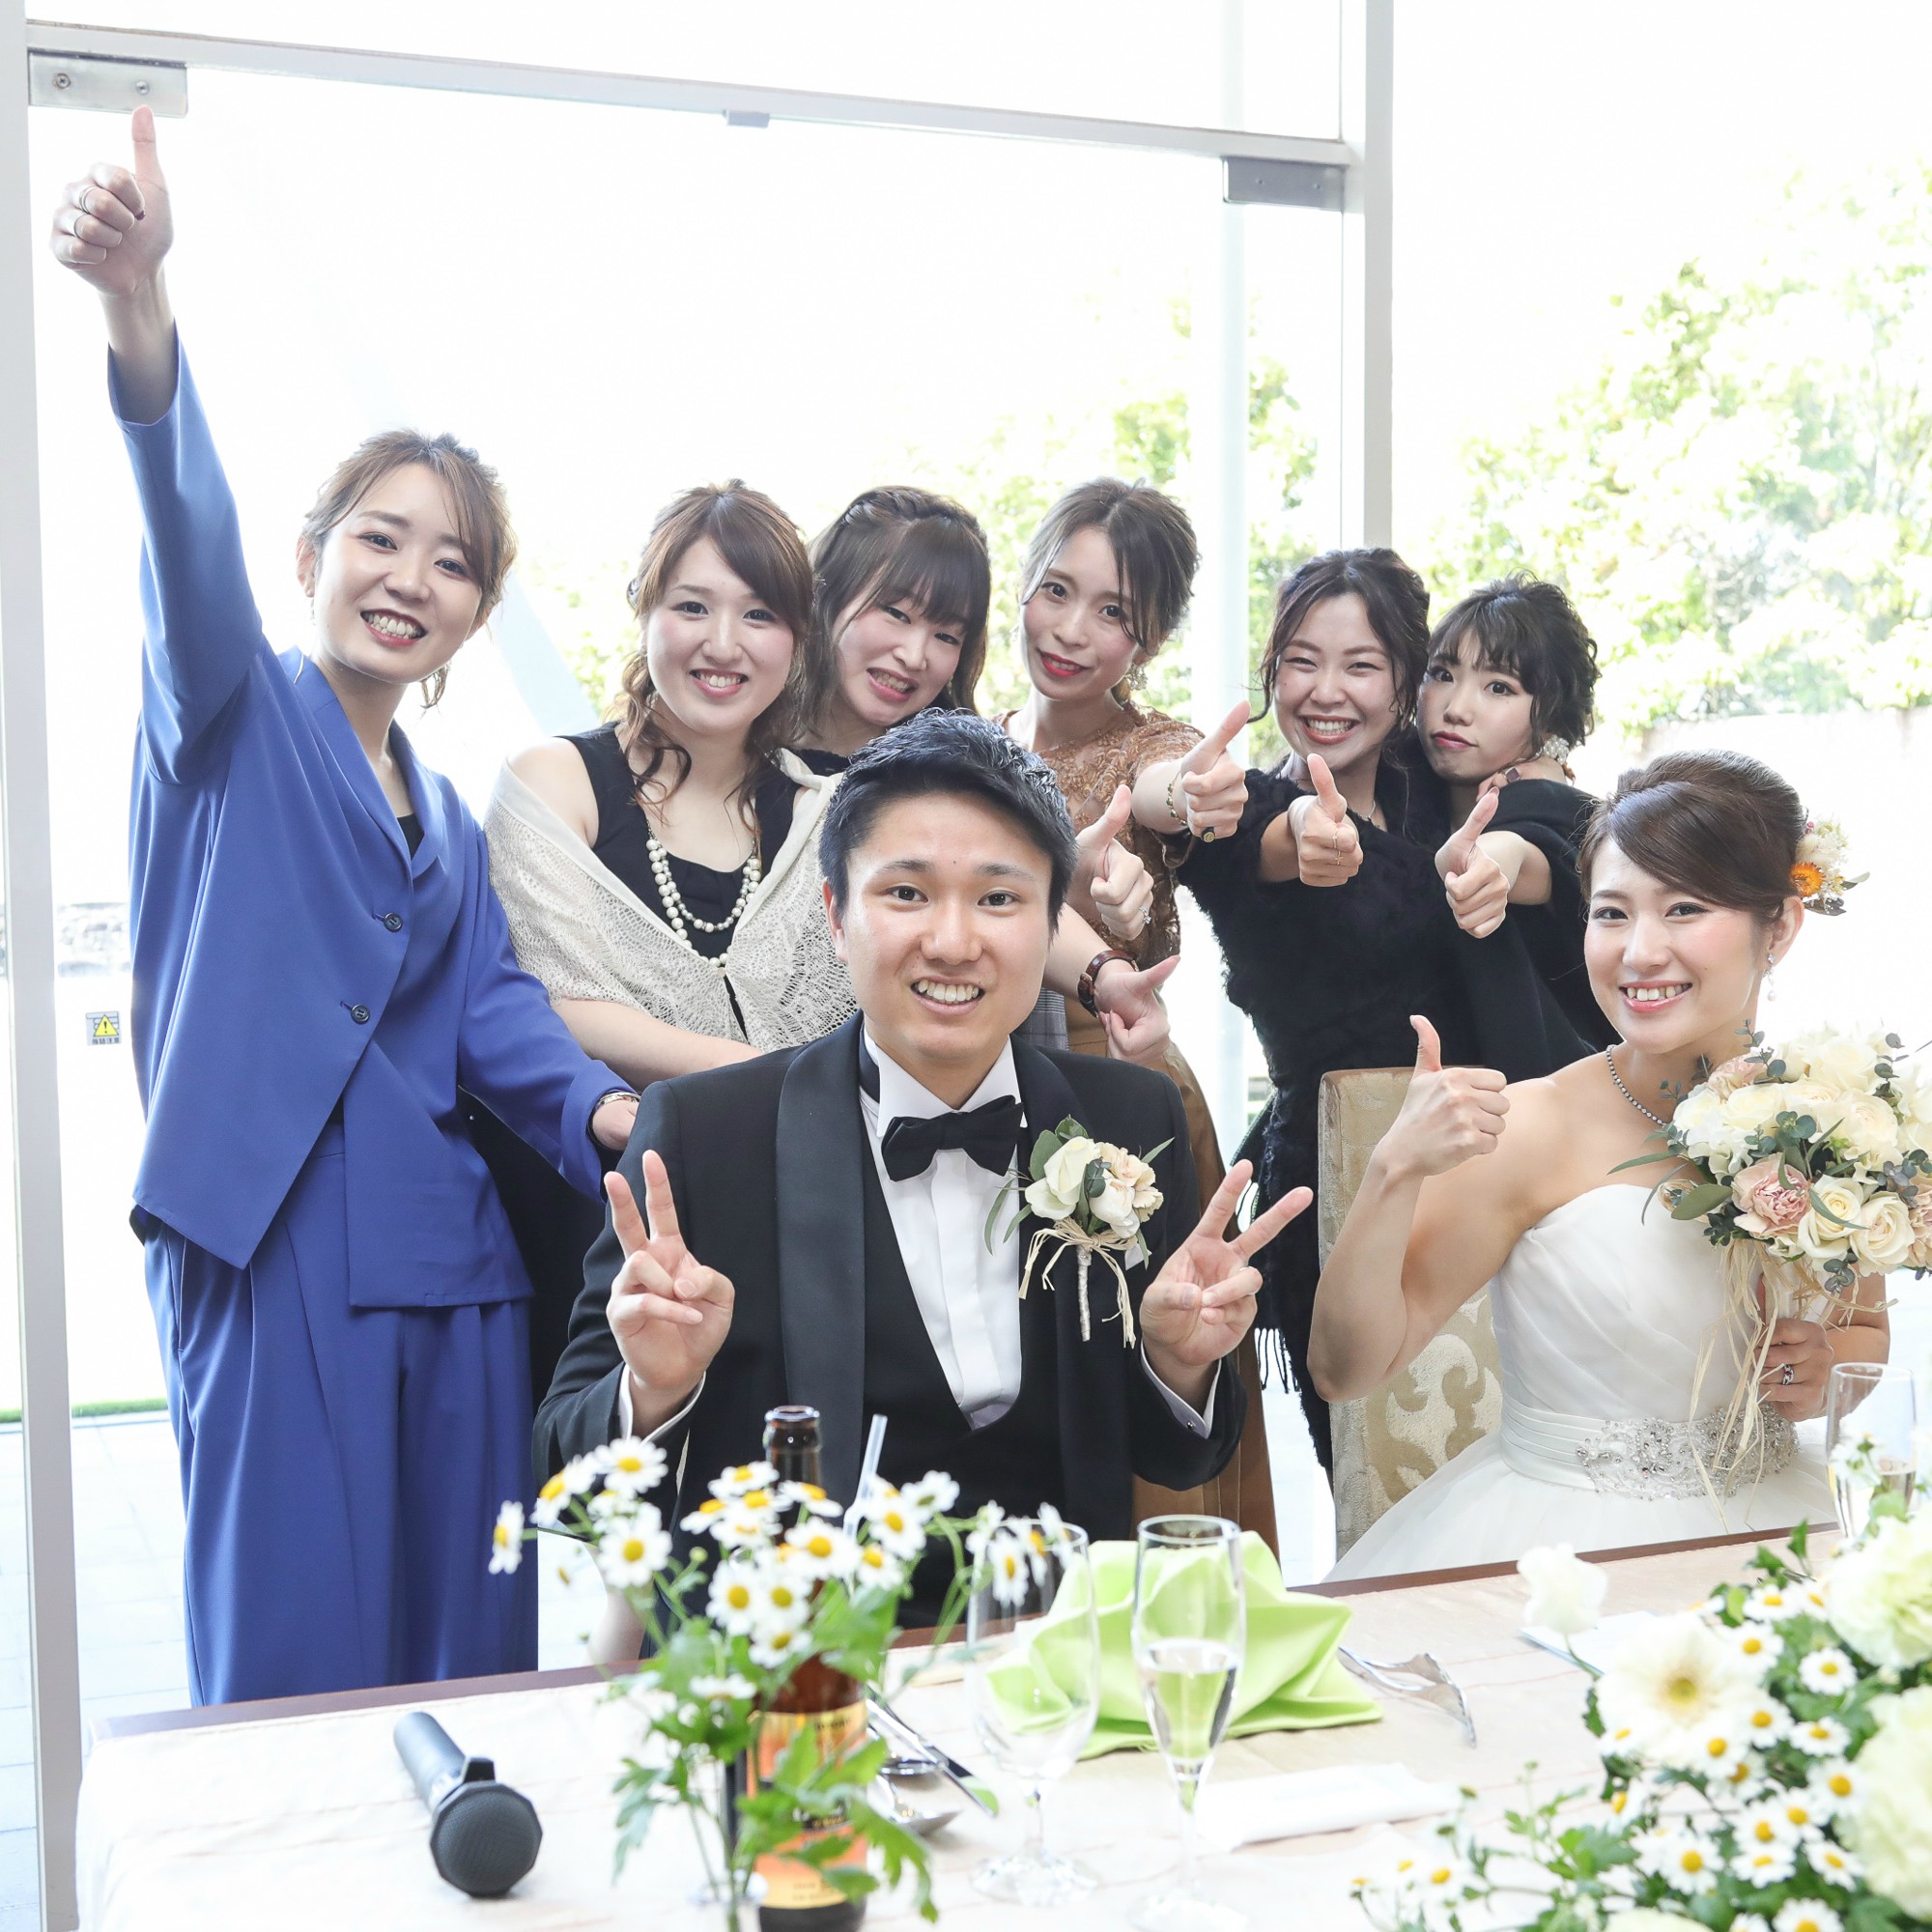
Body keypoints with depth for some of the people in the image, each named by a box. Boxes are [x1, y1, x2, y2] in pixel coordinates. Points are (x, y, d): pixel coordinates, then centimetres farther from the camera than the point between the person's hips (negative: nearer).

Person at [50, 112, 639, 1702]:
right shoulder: (235, 718, 4)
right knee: (291, 1647, -5)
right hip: (271, 1236, -5)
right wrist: (139, 309, -33)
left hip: (442, 1248, 6)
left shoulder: (448, 821, 21)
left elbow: (493, 1003, 8)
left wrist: (597, 1103, -13)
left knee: (461, 1646, 7)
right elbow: (191, 534, -14)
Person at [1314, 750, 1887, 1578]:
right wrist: (1394, 1172, -25)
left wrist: (1832, 1369, -4)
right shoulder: (1527, 1131, -12)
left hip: (1764, 1523, 4)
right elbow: (1344, 1368, -12)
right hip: (1556, 1537, -4)